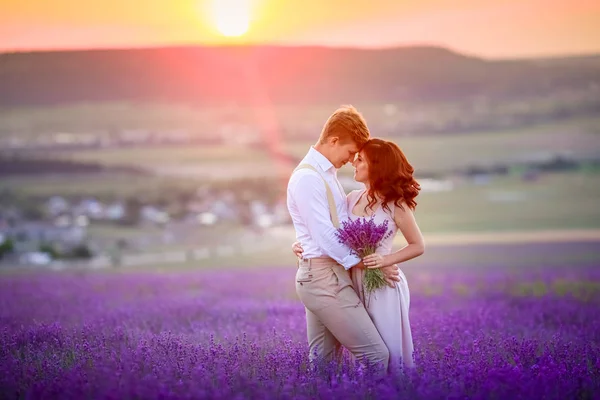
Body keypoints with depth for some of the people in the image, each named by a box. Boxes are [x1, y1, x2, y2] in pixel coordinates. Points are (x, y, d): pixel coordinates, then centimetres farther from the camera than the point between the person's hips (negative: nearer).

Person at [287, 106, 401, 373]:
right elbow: (325, 237, -18)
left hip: (321, 278, 10)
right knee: (376, 355, -12)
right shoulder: (308, 178, -14)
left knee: (323, 361, 10)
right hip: (325, 277, -10)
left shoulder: (327, 174, 17)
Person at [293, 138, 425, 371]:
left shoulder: (395, 204, -8)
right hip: (355, 283, 5)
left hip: (383, 284, -5)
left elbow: (418, 246, -4)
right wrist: (302, 244, -1)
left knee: (388, 354, -1)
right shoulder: (353, 199, 8)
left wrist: (386, 260, -17)